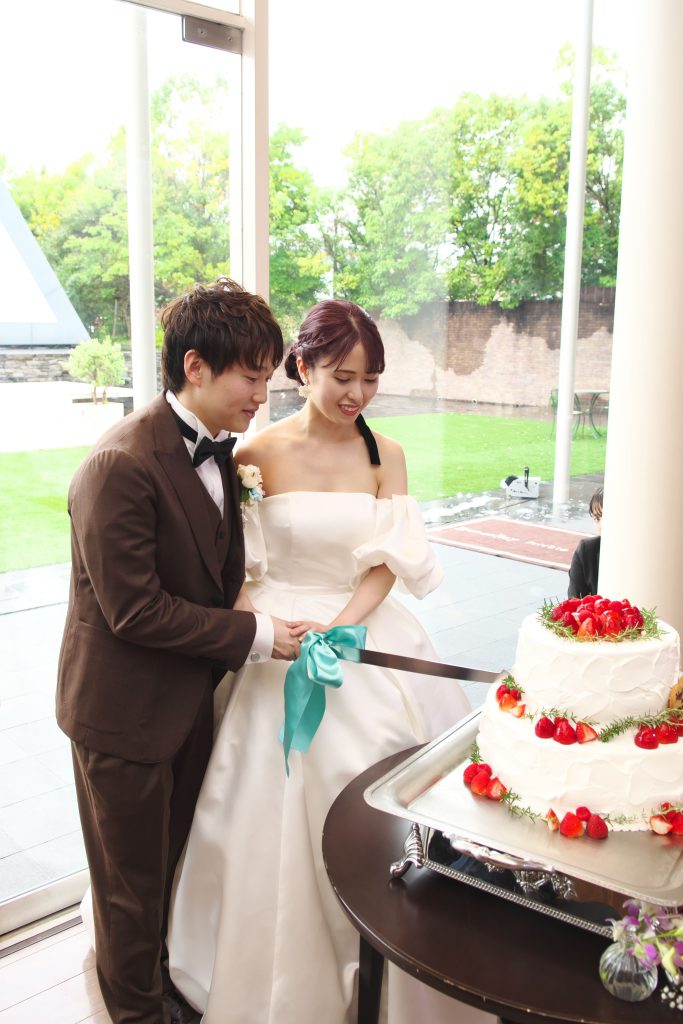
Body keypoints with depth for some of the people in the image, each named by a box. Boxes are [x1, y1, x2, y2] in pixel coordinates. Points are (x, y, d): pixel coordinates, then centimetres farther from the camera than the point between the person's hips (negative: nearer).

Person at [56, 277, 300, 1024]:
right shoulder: (120, 466, -27)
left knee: (176, 858, 26)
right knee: (134, 877, 15)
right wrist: (253, 635, -20)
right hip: (126, 710, -8)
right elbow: (134, 611, -26)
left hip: (190, 696, 8)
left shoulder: (216, 450, 1)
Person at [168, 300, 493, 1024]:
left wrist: (338, 625, -17)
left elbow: (388, 564, -3)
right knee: (282, 806, 2)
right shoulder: (258, 453, -4)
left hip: (369, 633, 2)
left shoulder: (386, 454, 3)